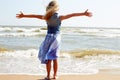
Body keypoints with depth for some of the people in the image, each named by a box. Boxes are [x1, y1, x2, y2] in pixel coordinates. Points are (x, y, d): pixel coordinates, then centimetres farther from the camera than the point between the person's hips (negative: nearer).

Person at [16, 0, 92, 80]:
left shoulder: (47, 17, -5)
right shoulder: (60, 17, -6)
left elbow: (35, 16, 1)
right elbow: (72, 15, -6)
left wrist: (23, 15, 10)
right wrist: (83, 13, -3)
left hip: (49, 37, -1)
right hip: (57, 37, 1)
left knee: (48, 58, 5)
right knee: (55, 57, 12)